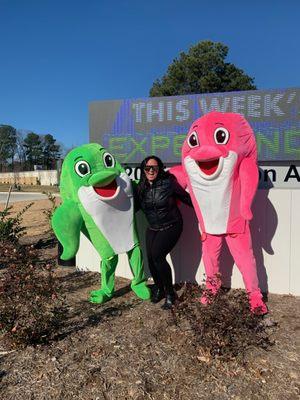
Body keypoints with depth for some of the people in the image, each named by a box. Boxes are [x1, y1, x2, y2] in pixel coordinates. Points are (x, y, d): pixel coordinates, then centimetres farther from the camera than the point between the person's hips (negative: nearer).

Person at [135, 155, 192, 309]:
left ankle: (170, 293, 0)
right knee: (150, 257, -10)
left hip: (171, 226, -4)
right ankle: (159, 288, 20)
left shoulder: (168, 183, -13)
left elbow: (186, 198, -5)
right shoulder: (140, 188, 0)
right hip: (153, 229, 4)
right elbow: (135, 207, 13)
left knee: (157, 255, -21)